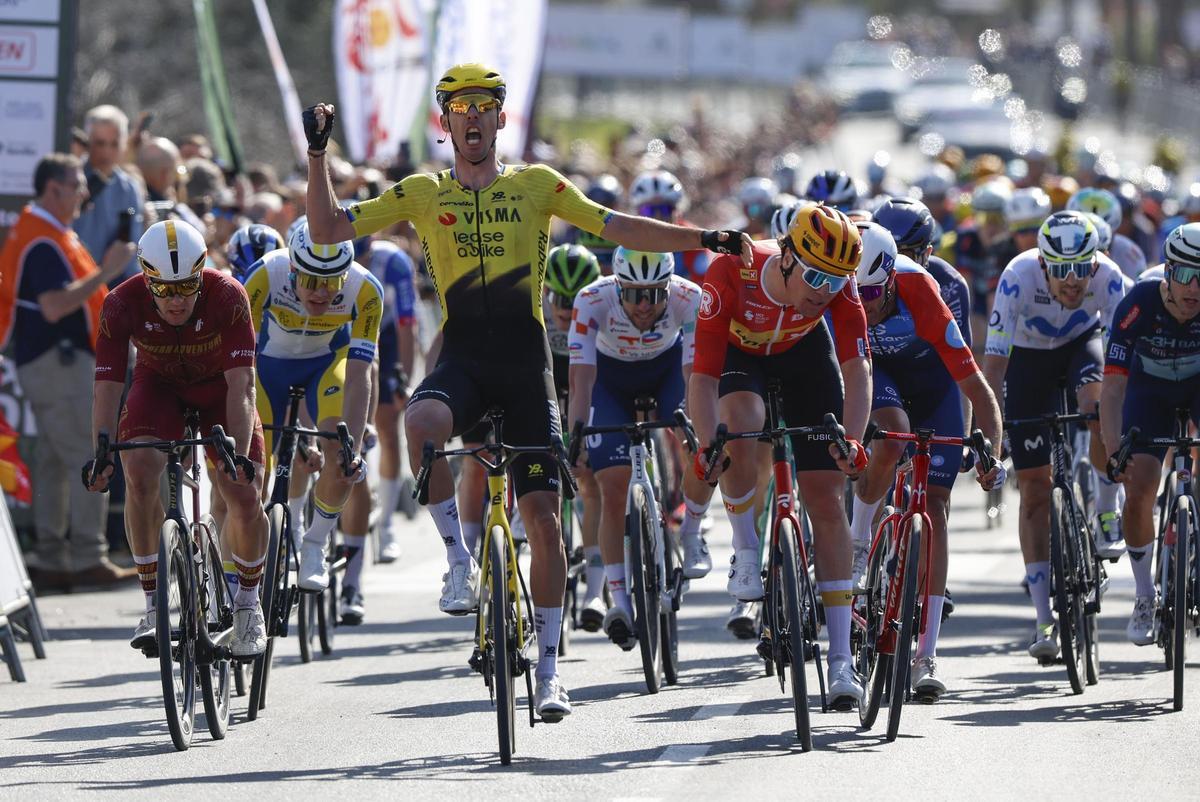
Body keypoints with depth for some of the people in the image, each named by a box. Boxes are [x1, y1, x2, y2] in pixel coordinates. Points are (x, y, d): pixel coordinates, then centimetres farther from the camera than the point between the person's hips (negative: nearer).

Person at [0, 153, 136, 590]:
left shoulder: (48, 232, 16)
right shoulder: (42, 239, -17)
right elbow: (54, 306, -26)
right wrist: (104, 273, -24)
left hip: (57, 361, 11)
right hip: (58, 360, -11)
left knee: (54, 459, 10)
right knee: (90, 458, -11)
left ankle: (51, 560, 11)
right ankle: (88, 558, -12)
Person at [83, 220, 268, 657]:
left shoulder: (227, 297, -31)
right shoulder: (122, 304, -28)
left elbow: (241, 384, -34)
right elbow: (107, 384, -28)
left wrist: (240, 454, -44)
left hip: (219, 388, -1)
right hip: (159, 387, 1)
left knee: (246, 497, -15)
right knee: (139, 471, -27)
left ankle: (248, 600, 12)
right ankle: (152, 602, -16)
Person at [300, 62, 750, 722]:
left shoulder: (536, 186, 8)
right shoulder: (422, 193, 8)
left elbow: (619, 229, 5)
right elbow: (328, 229, 7)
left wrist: (702, 239, -3)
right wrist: (318, 155, -5)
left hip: (525, 364, 1)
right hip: (461, 361, 0)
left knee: (541, 512, -3)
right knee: (421, 423, -36)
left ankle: (549, 668, 7)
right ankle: (459, 560, -17)